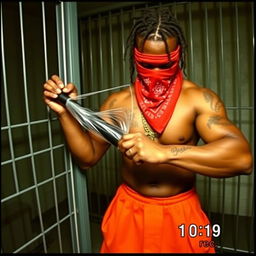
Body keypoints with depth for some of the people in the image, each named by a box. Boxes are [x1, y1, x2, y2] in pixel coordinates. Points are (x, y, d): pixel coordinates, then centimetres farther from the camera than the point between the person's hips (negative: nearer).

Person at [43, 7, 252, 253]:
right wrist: (65, 112, -14)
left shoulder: (199, 99, -15)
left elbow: (242, 157, -28)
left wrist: (163, 153, -39)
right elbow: (87, 157, 0)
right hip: (128, 212, 2)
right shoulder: (117, 102, -5)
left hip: (180, 214, -1)